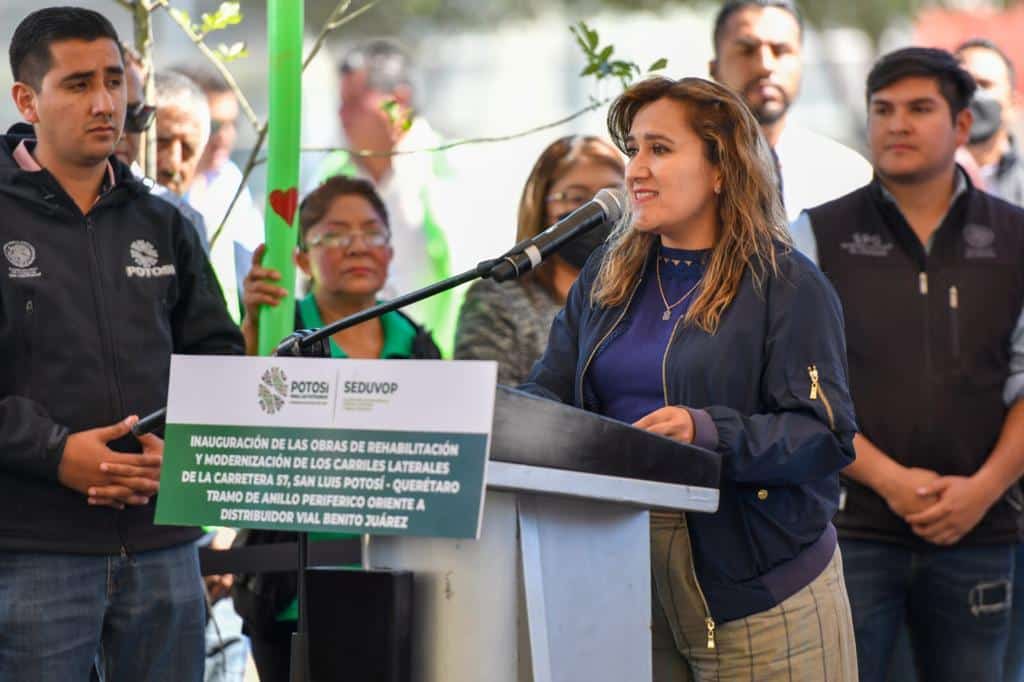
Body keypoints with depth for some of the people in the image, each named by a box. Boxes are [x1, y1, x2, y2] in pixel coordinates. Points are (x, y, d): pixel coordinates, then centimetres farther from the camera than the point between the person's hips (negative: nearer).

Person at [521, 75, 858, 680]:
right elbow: (546, 393, 10)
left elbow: (827, 434, -13)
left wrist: (709, 431, -28)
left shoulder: (788, 287, -5)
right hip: (625, 574, 5)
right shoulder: (607, 279, 14)